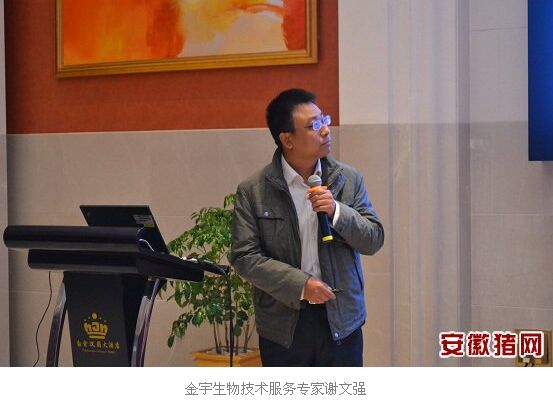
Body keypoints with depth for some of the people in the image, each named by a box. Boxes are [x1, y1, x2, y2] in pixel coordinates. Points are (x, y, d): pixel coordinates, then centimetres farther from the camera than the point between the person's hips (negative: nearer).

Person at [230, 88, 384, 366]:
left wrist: (337, 211, -17)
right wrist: (300, 284, -18)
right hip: (283, 325, -2)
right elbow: (244, 257, -9)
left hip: (341, 320, 2)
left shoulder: (348, 179, 2)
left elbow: (373, 240, 1)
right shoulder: (253, 191, -6)